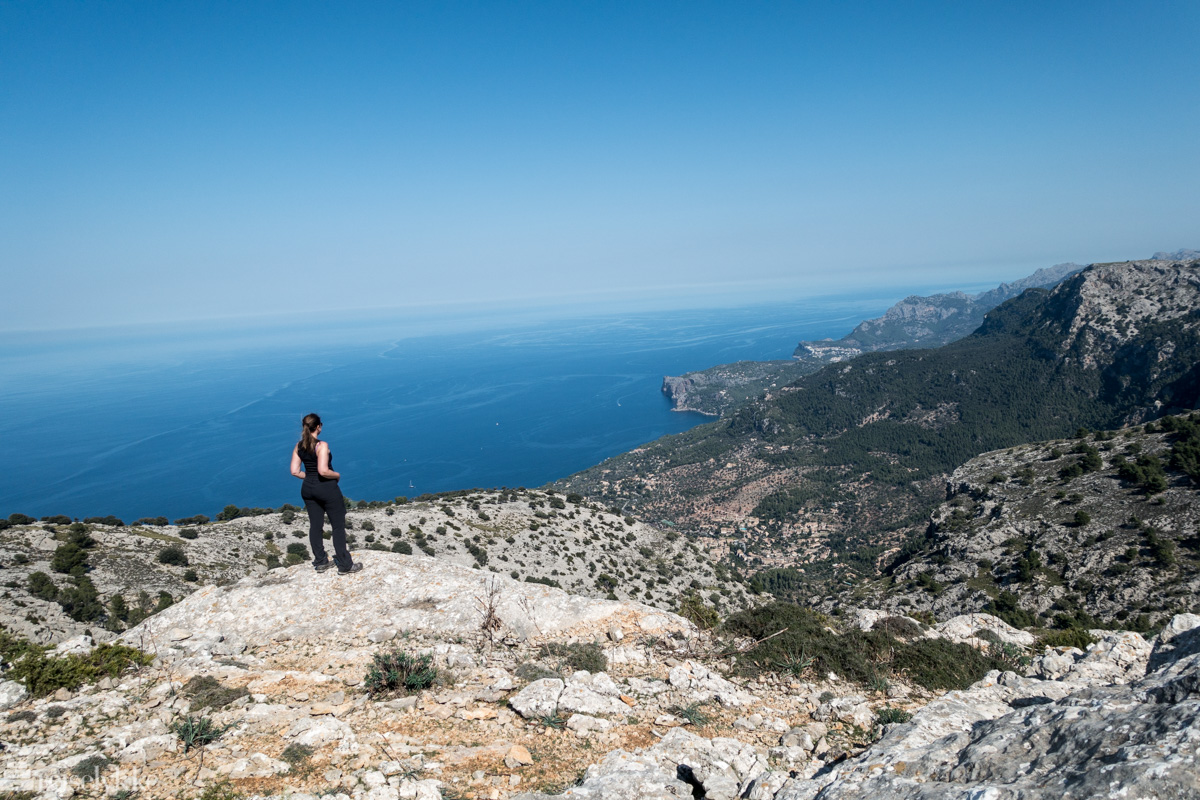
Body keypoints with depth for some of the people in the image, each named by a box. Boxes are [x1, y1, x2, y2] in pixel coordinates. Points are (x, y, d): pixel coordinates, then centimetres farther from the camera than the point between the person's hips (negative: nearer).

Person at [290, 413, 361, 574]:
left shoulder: (299, 446, 0)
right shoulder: (322, 445, -20)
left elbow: (295, 471, 0)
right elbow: (323, 471, -27)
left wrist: (309, 477, 13)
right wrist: (337, 475, -9)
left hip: (308, 489, 7)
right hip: (327, 488, -7)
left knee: (315, 525, 15)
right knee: (338, 526, 4)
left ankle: (320, 562, 26)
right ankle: (344, 565, 9)